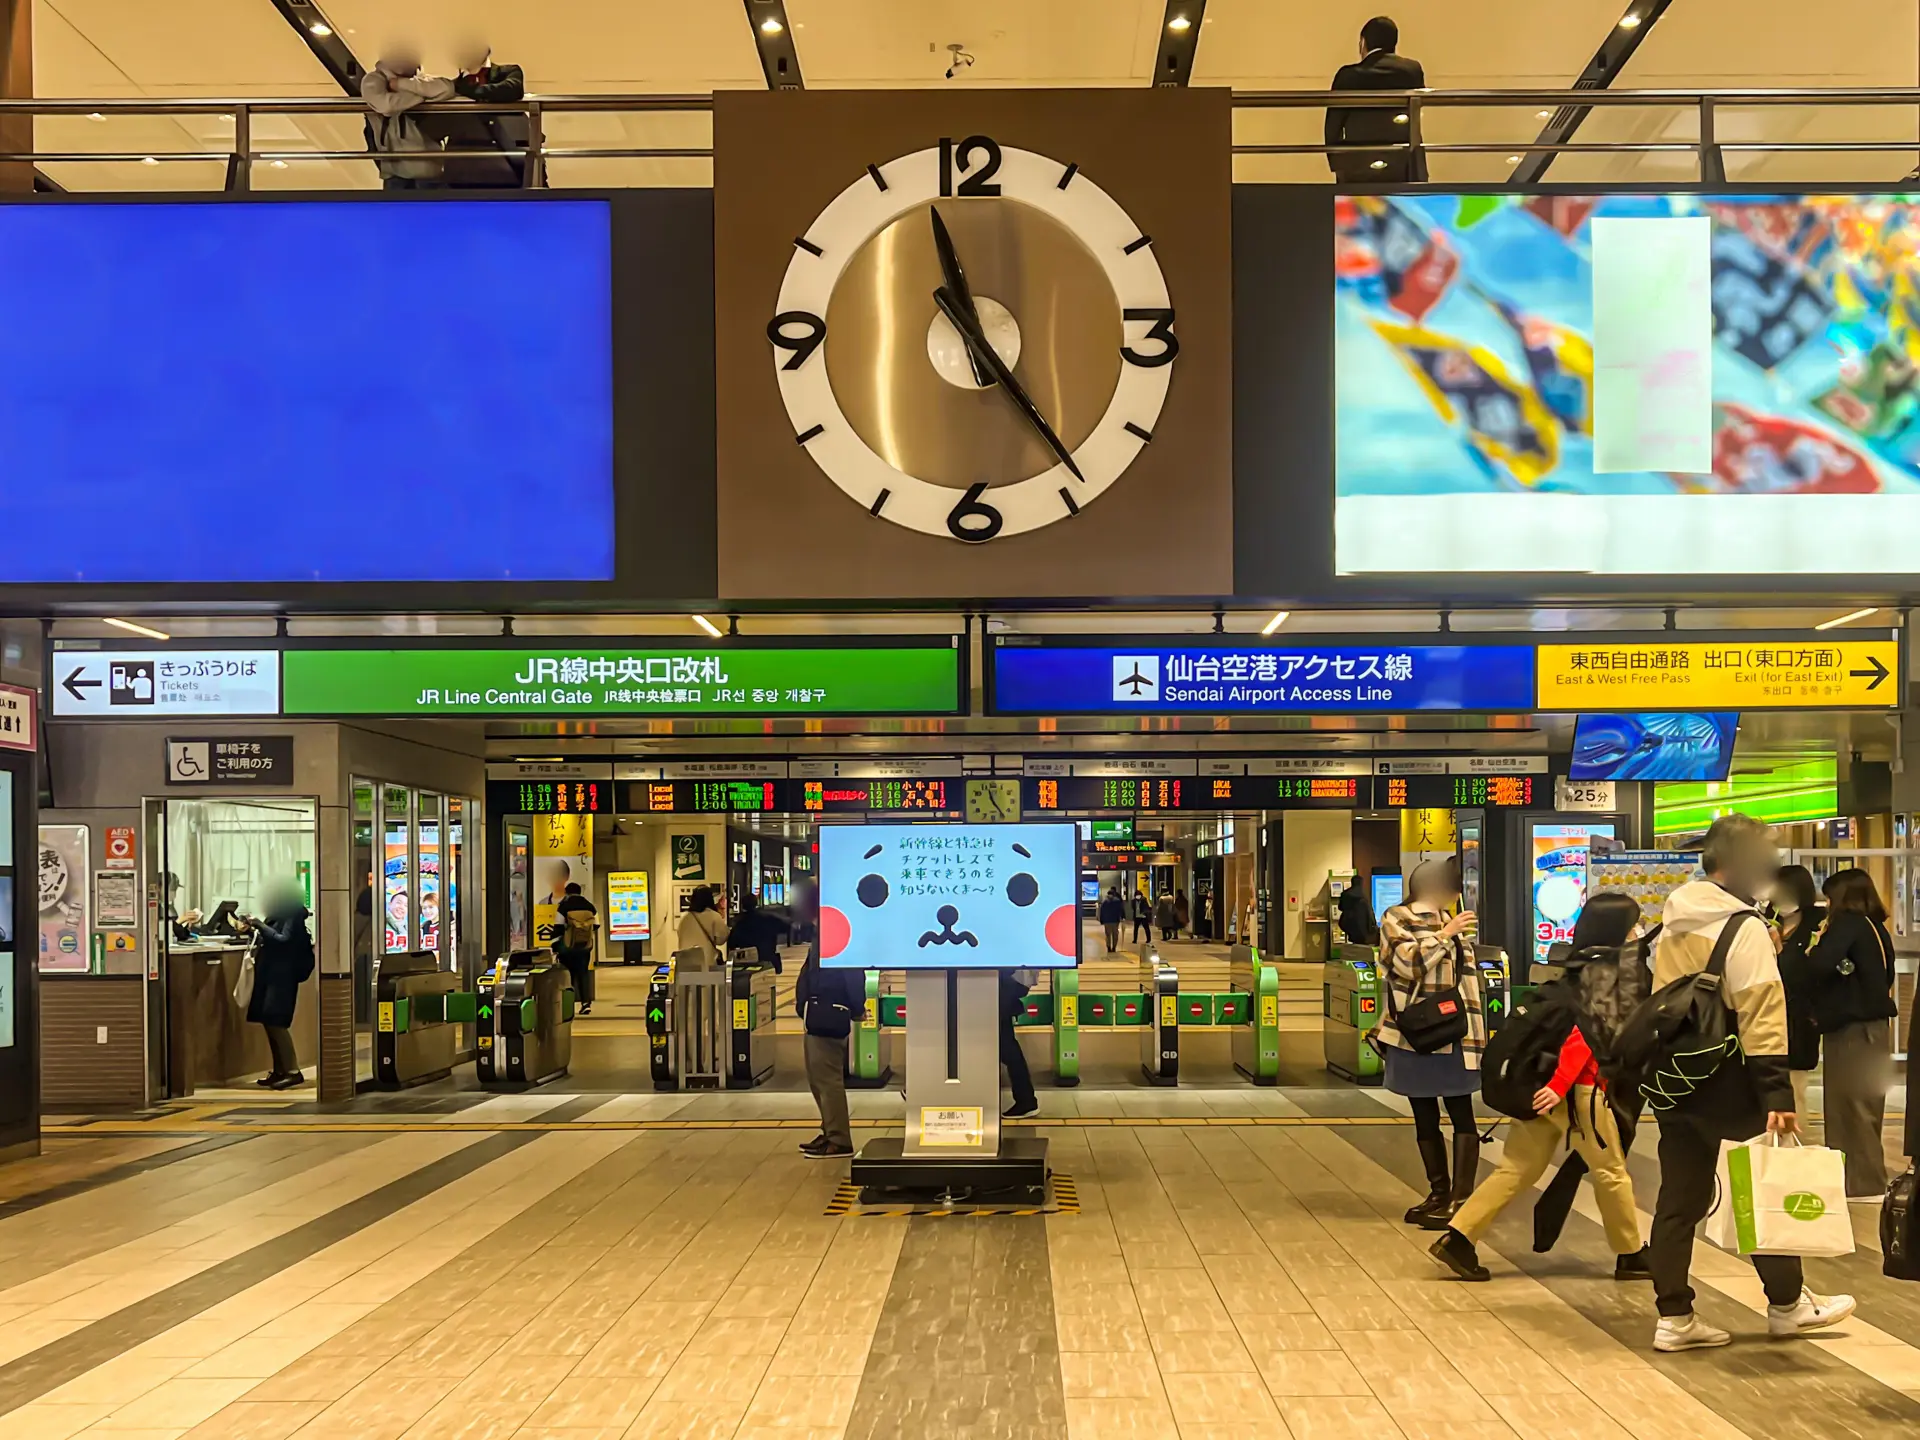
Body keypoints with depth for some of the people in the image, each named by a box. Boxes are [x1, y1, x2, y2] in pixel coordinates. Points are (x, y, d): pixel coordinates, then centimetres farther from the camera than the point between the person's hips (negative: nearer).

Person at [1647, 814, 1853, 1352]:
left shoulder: (1673, 924, 11)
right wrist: (1777, 1094, -20)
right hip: (1726, 1084, -7)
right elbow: (1760, 1015, -19)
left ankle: (1673, 1316, 10)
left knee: (1679, 1197, 8)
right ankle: (1787, 1304, 20)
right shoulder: (1743, 927, -13)